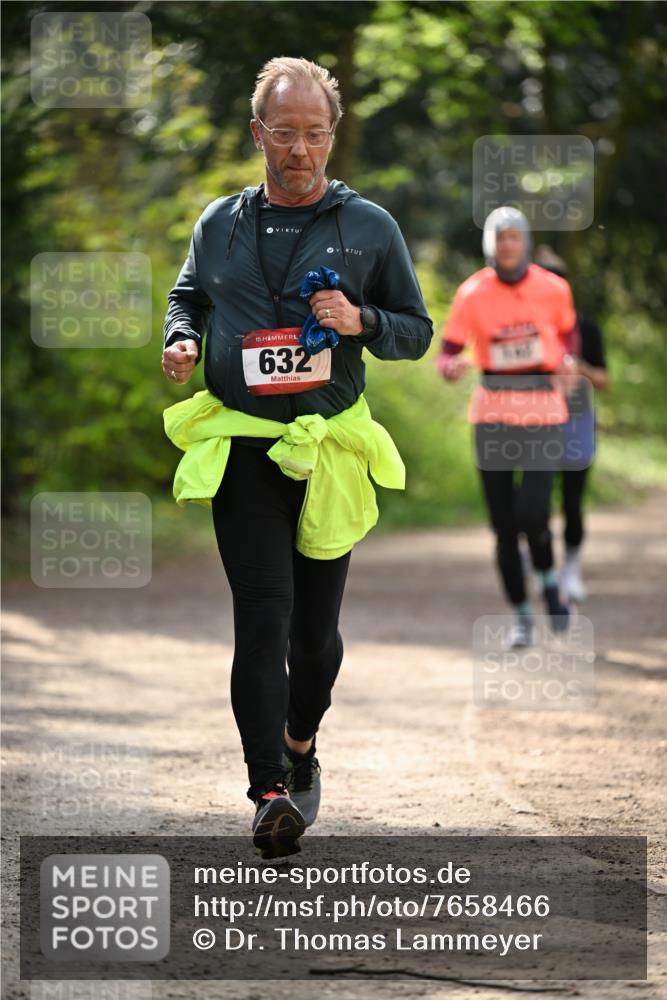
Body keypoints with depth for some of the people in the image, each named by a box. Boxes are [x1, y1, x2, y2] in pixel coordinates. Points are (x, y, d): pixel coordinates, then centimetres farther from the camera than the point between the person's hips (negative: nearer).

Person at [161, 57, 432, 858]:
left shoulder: (369, 228, 3)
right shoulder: (219, 224, 8)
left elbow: (417, 331, 7)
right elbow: (187, 296, 24)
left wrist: (361, 321, -13)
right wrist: (181, 338, 2)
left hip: (329, 451, 0)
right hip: (240, 450, 0)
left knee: (316, 623, 8)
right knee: (263, 611, -13)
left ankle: (301, 743, 36)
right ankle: (271, 791, -19)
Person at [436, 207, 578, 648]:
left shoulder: (553, 289, -2)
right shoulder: (473, 294, -4)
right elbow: (447, 355, -4)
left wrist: (567, 361, -2)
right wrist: (453, 367, -28)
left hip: (543, 411, -1)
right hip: (494, 411, 1)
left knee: (532, 513, -15)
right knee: (504, 524, 1)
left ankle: (549, 580, 16)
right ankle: (521, 614, 18)